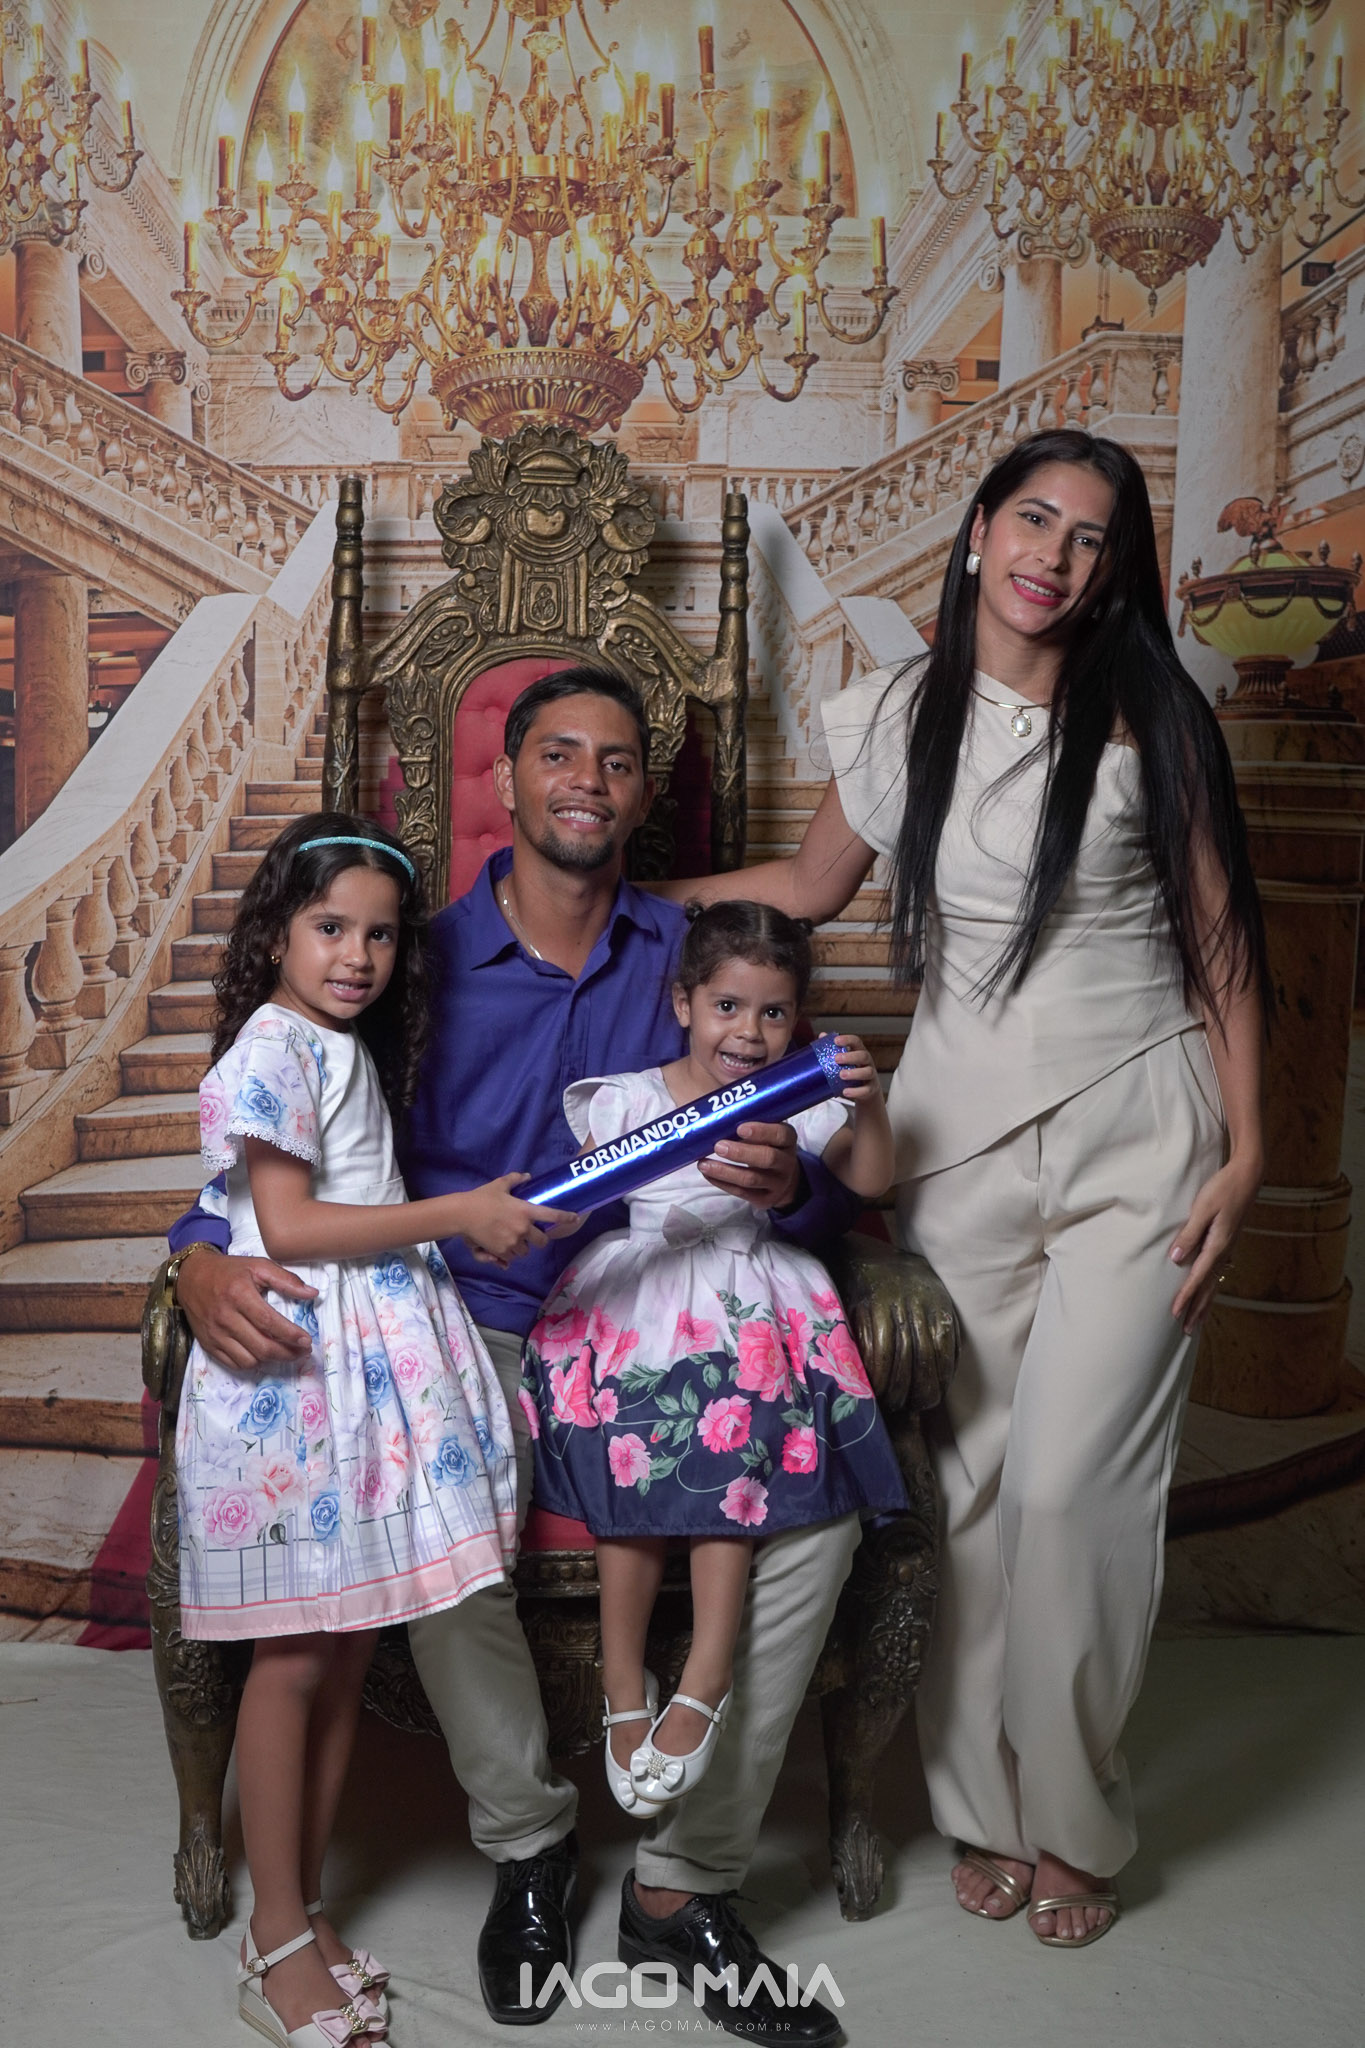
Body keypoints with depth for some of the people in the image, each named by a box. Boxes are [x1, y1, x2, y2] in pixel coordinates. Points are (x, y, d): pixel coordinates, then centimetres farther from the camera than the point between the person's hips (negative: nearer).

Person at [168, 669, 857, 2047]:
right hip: (476, 1336, -1)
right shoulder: (423, 965, 2)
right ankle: (527, 1842, 2)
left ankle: (685, 1878, -1)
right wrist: (204, 1259, -20)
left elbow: (826, 1190, 5)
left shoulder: (697, 957, 6)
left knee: (819, 1502, -23)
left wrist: (784, 1182, -21)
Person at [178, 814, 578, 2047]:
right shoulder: (271, 1046, -10)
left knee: (349, 1648, 12)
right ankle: (279, 1945, 16)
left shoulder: (348, 1048, 18)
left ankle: (302, 1915, 26)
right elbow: (290, 1226, -17)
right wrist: (454, 1214, -15)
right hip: (297, 1369, -8)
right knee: (296, 1658, 1)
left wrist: (473, 1221, 10)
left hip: (376, 1363, 8)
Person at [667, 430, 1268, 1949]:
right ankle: (984, 1805, 24)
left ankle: (1071, 1820, 18)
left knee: (1068, 1482, -5)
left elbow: (1218, 936, 2)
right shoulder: (900, 716, 6)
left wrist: (1243, 1150, -3)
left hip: (1134, 1133, -2)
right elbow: (811, 884, 20)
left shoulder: (1148, 720, -2)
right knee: (968, 1478, 4)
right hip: (960, 1127, 3)